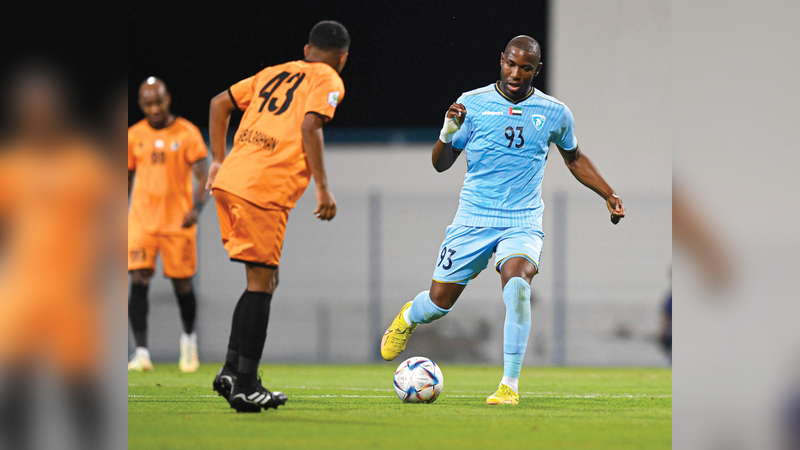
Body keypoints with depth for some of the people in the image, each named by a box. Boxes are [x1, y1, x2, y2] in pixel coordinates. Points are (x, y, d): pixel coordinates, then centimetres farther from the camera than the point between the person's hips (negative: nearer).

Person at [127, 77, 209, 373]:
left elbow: (203, 176, -5)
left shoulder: (187, 133, -2)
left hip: (178, 221, -2)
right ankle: (141, 352, -11)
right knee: (138, 282, -11)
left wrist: (197, 208, -22)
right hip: (142, 221, 2)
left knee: (182, 284, 6)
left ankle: (189, 337, 33)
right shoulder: (134, 136, 7)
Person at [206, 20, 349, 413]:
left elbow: (220, 104, 25)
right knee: (261, 284, -3)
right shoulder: (328, 80, 4)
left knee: (264, 279, 16)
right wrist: (323, 188, -10)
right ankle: (245, 387, -6)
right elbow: (310, 128, -12)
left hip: (229, 182, 7)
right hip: (266, 190, -7)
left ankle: (232, 371, 10)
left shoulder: (274, 73, 24)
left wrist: (220, 160, 28)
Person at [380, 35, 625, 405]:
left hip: (523, 222, -1)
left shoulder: (555, 114, 3)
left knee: (517, 281, -30)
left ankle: (510, 385, -25)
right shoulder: (473, 103, -1)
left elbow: (574, 157, 22)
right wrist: (448, 132, -17)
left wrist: (609, 195, 14)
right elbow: (440, 164, 3)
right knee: (440, 301, 2)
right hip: (473, 218, 1)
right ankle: (408, 318, 43)